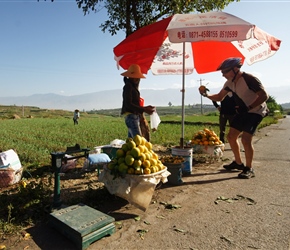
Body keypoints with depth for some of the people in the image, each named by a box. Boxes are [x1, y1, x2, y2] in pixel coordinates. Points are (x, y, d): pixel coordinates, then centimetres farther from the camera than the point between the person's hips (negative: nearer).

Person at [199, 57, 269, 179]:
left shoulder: (249, 79, -24)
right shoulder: (229, 83, 1)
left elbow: (264, 96, -25)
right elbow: (219, 97, 7)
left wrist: (248, 108, -29)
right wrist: (207, 95, -10)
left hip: (255, 111, -8)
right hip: (242, 111, 8)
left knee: (246, 139, -20)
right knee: (231, 136, 8)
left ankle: (249, 169, -2)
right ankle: (238, 163, 25)